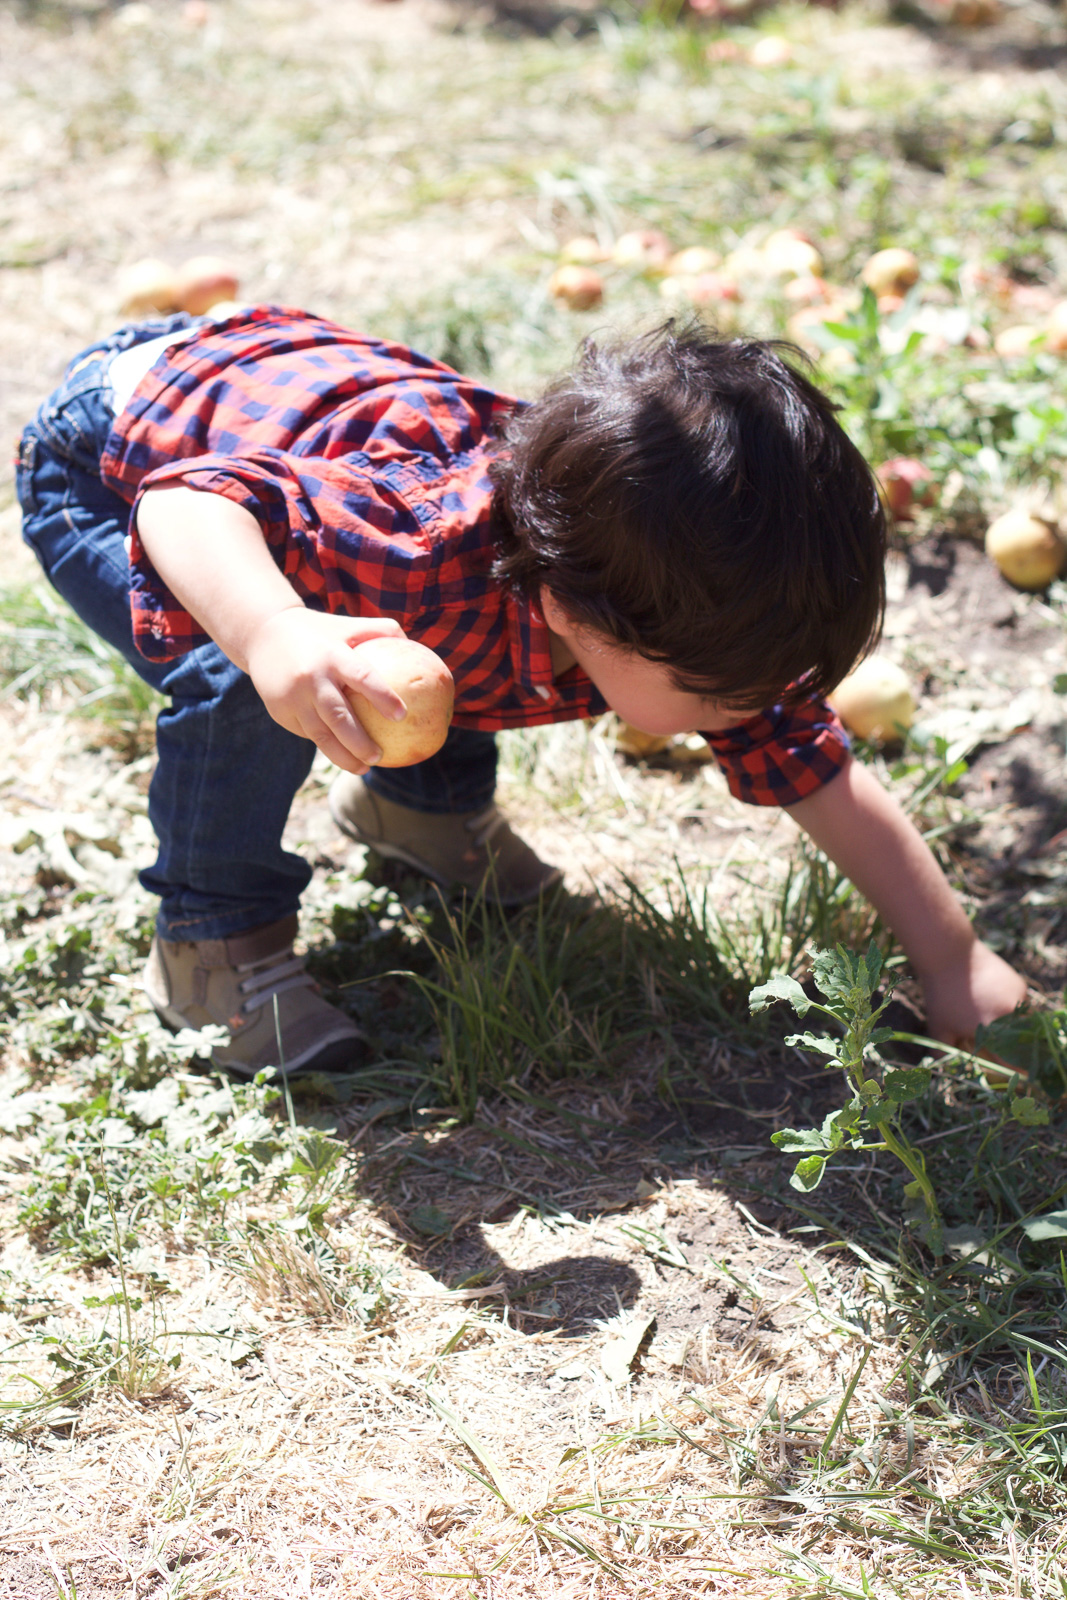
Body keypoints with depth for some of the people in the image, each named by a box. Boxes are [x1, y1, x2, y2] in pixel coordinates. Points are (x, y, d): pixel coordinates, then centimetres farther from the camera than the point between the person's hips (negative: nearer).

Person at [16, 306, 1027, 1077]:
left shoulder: (669, 608, -19)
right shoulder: (424, 559, -42)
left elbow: (821, 777, -12)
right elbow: (192, 497, -47)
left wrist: (955, 966, -14)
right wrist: (274, 633, -68)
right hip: (104, 458, -6)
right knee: (240, 685, -31)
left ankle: (420, 800, 29)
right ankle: (212, 935, -7)